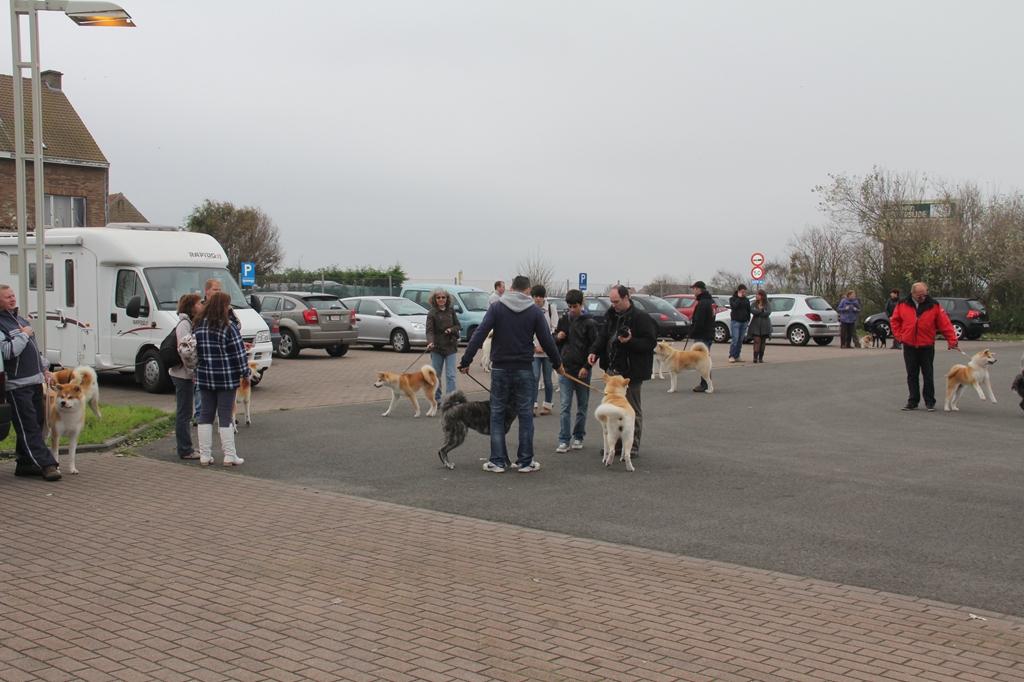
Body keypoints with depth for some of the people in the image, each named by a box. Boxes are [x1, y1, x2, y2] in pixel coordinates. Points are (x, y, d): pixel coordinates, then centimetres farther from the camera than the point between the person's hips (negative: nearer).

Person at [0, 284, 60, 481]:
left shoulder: (21, 320, 20)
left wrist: (45, 369, 21)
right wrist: (23, 335, -13)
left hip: (35, 381, 9)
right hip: (17, 385, -9)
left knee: (33, 426, 11)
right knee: (29, 428, -7)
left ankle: (25, 463, 19)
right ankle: (46, 464, -10)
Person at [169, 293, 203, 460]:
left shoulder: (191, 323, 15)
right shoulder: (184, 324, -15)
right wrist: (191, 372, -20)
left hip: (189, 374, 10)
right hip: (183, 374, -10)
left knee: (184, 412, 15)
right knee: (184, 413, -4)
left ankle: (185, 447, 22)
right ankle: (185, 450, 0)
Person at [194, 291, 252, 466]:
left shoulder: (199, 326, 5)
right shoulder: (227, 327, -12)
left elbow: (195, 351, 9)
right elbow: (238, 353, -10)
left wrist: (196, 371, 16)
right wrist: (245, 374, -2)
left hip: (204, 377, 5)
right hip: (226, 378, -5)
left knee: (206, 414, 10)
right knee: (226, 415, 1)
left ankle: (204, 455, 11)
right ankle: (229, 456, 5)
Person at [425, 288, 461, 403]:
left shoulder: (451, 311, 5)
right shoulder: (432, 314, -5)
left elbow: (458, 326, 11)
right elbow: (429, 330, -13)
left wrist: (451, 330, -11)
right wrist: (430, 342, -32)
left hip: (450, 347, 2)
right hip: (437, 348, -1)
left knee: (451, 375, -5)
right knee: (436, 376, 8)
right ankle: (436, 400, 19)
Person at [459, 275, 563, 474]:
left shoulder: (497, 308, 0)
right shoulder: (535, 311, 1)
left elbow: (479, 335, -10)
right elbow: (547, 341, 0)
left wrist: (466, 360, -9)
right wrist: (557, 363, 15)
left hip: (500, 369, 0)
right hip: (524, 370, 0)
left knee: (497, 414, 7)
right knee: (525, 415, 7)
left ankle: (497, 461, 7)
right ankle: (525, 462, 10)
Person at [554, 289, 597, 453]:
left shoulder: (589, 323, -4)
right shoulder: (563, 320, 6)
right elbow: (555, 342, 17)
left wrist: (587, 367, -13)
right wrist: (557, 338, -6)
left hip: (582, 370, -2)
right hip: (565, 369, 2)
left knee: (582, 406, 8)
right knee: (565, 406, -2)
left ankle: (578, 438, 19)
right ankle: (563, 440, -2)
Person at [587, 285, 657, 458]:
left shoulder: (641, 318, -13)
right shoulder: (611, 316, 11)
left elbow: (650, 343, -16)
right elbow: (602, 336, 15)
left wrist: (630, 342, -29)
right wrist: (594, 351, -3)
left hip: (631, 372, -8)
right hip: (613, 370, 8)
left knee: (633, 410, 1)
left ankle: (633, 447, 8)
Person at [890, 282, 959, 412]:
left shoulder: (934, 305, -5)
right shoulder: (902, 305, -1)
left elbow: (945, 324, -6)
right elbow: (894, 322, 9)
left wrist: (952, 341, -10)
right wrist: (899, 336, 0)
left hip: (927, 346, -1)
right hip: (909, 346, 1)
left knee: (928, 376, 4)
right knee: (912, 375, 7)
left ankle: (930, 402, 11)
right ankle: (913, 401, 14)